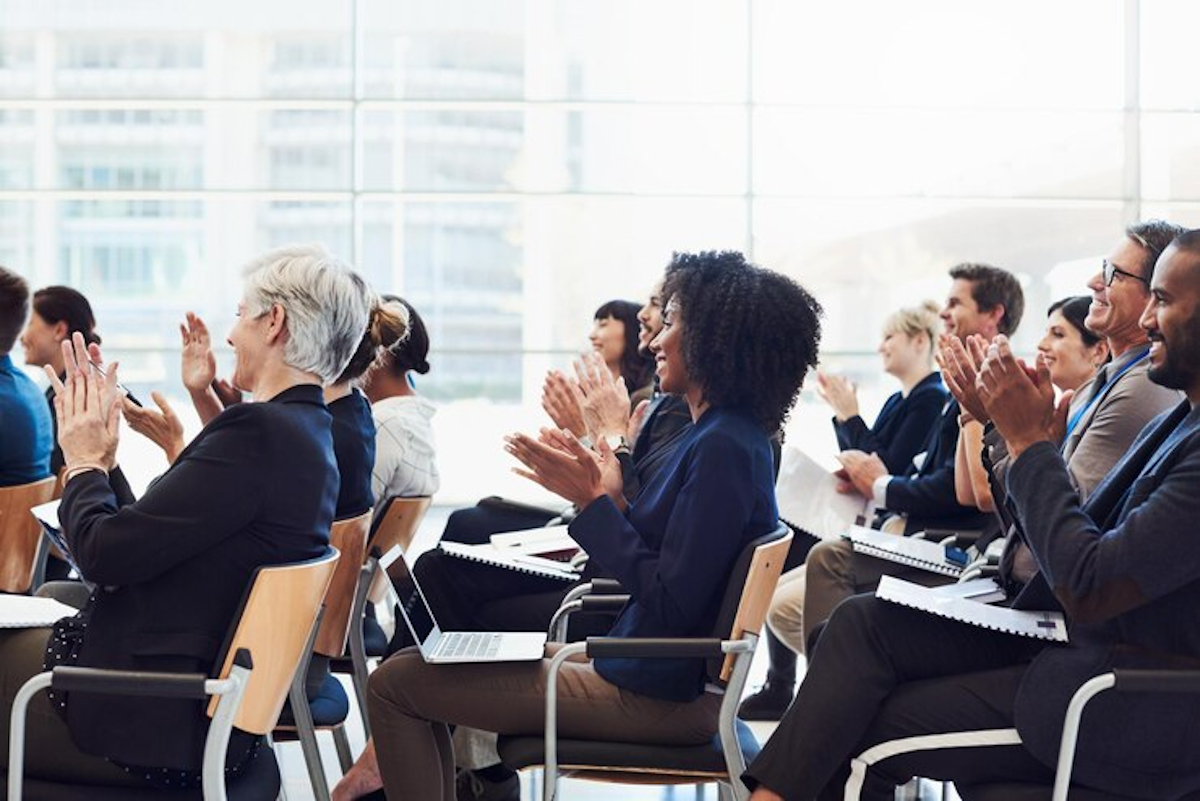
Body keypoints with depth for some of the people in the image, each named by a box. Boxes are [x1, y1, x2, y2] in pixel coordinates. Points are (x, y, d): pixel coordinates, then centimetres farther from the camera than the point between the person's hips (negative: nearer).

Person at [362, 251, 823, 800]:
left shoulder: (724, 449, -20)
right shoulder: (720, 435, 11)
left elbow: (672, 605, -23)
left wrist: (594, 502, -16)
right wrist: (608, 496, 3)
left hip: (658, 696, -11)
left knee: (395, 684, -6)